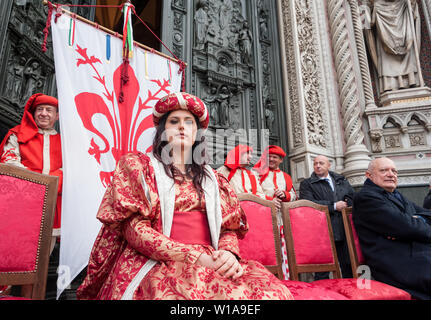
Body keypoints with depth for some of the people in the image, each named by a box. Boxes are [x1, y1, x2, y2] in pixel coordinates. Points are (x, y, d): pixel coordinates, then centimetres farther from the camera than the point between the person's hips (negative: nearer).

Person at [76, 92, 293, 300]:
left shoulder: (213, 179, 20)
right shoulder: (136, 165, 10)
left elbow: (230, 228, 16)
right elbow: (133, 227, -3)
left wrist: (229, 253, -10)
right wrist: (194, 257, -15)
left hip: (212, 264, 5)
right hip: (156, 265, -4)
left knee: (274, 292, -23)